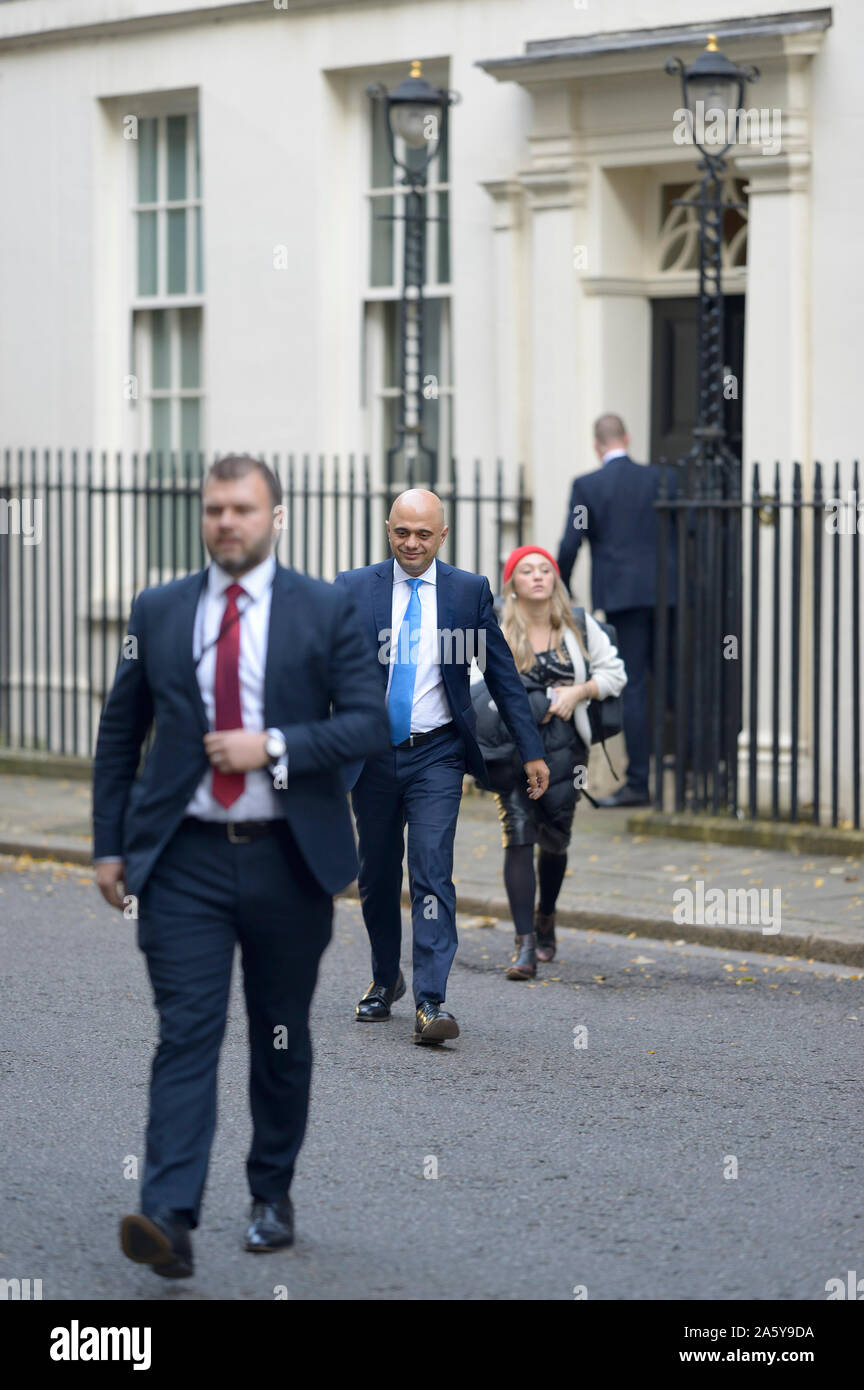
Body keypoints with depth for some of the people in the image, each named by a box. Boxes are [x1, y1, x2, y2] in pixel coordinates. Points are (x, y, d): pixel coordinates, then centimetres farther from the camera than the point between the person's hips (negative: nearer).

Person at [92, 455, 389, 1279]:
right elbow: (118, 735, 12)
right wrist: (110, 845, 7)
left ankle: (272, 1197, 27)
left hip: (287, 859, 0)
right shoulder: (158, 613, 7)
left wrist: (275, 747, -16)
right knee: (186, 1034, -10)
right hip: (184, 861, 0)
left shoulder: (325, 611, 2)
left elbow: (369, 723, -3)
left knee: (282, 1038, 11)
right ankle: (169, 1220, -19)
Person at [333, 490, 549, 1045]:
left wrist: (532, 751, 3)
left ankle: (431, 1002, -18)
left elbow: (502, 672, 5)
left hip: (436, 755, -2)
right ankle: (386, 980, 33)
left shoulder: (469, 591, 1)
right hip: (372, 752, 2)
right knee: (377, 876, 13)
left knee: (432, 871, -13)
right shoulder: (354, 589, 1)